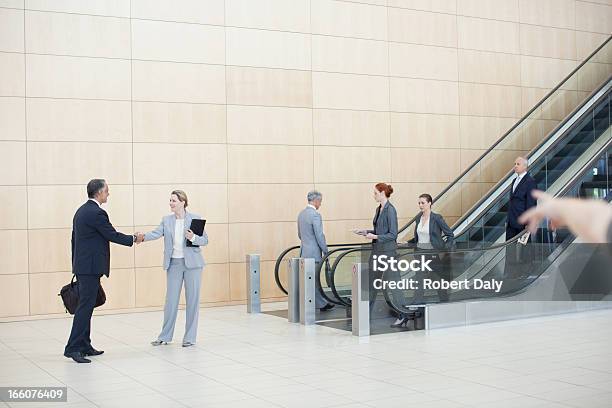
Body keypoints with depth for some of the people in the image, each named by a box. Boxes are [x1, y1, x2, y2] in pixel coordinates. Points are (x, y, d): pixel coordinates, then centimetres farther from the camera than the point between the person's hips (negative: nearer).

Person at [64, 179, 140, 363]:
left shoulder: (81, 211, 15)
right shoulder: (97, 213, -15)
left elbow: (74, 239, 20)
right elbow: (113, 235, -11)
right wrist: (133, 239, 5)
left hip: (82, 266, 10)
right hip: (91, 267, -10)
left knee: (86, 306, 13)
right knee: (85, 306, -9)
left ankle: (85, 345, 19)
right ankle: (73, 347, -9)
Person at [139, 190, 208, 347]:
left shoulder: (195, 218, -2)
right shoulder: (166, 220, 5)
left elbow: (205, 240, -2)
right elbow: (156, 233, -10)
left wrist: (193, 238, -21)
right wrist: (143, 237, -29)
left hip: (192, 263, -2)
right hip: (174, 264, 2)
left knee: (192, 300, 3)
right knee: (170, 300, 6)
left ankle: (190, 337, 12)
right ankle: (165, 336, 16)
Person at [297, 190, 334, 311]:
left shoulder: (301, 214, 11)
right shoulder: (315, 215, -16)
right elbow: (319, 236, -17)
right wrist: (326, 251, -9)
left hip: (304, 251, 9)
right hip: (313, 253, -9)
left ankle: (322, 304, 21)